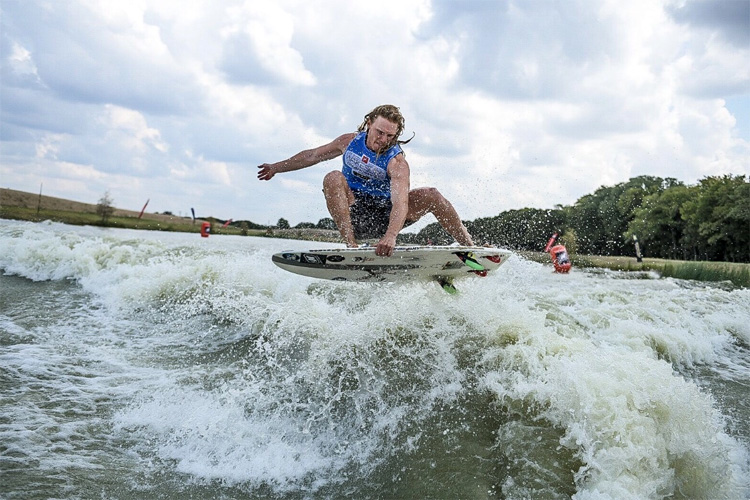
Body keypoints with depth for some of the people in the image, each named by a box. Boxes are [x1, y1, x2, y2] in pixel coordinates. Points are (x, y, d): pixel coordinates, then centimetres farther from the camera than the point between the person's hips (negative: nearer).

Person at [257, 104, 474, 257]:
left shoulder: (397, 162, -17)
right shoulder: (349, 142, -3)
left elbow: (400, 202, -34)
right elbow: (313, 155, 13)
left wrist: (391, 236, -54)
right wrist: (277, 167, 21)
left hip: (384, 216, -2)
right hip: (353, 212, 2)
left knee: (430, 195, -22)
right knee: (333, 178, -28)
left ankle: (471, 248, -11)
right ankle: (351, 245, -37)